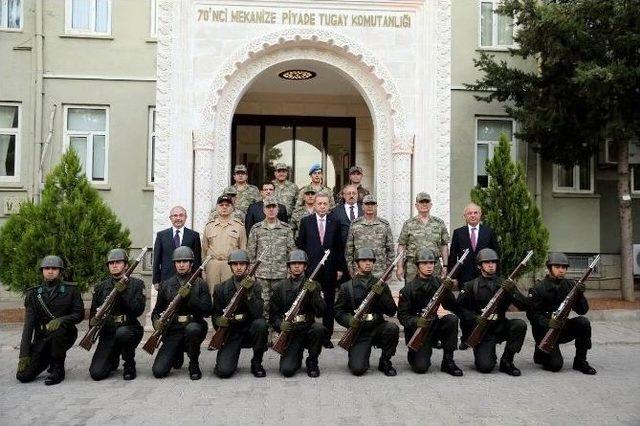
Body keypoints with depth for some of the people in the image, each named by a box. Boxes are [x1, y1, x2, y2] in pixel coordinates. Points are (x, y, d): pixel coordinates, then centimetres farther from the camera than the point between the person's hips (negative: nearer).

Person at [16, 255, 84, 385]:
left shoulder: (70, 290, -2)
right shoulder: (34, 293, 3)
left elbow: (80, 314, -5)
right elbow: (28, 324, -2)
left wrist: (60, 321, -26)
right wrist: (24, 354, -10)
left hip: (64, 335, -3)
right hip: (42, 338, 3)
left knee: (58, 327, -37)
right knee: (23, 375, -11)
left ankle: (58, 369, -17)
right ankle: (48, 359, 22)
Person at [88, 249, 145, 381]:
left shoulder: (136, 284, 1)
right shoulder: (101, 287, 11)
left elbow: (138, 310, -13)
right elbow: (93, 312, 13)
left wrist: (124, 292, -21)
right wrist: (93, 321, -9)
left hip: (129, 329, -2)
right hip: (107, 333, 3)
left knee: (122, 332, -39)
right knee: (96, 373, -14)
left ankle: (129, 365, -10)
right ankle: (113, 359, 23)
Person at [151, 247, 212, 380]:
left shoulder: (200, 284, 3)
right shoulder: (166, 285, 10)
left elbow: (207, 311, -6)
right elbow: (157, 310, 15)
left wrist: (190, 297, -18)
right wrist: (157, 321, -7)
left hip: (193, 326, -2)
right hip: (173, 330, 2)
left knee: (192, 329, -40)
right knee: (158, 371, -14)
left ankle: (194, 364, -12)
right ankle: (178, 354, 22)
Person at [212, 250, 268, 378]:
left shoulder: (255, 286, -2)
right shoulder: (221, 289, 1)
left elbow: (257, 314, -16)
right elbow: (215, 314, 7)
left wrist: (249, 293, -27)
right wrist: (219, 320, -16)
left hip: (249, 330, 1)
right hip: (230, 332, -1)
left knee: (260, 323, -34)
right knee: (224, 371, -21)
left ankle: (256, 362, -10)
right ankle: (224, 358, 18)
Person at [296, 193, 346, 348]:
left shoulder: (334, 223, 6)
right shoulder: (306, 221, 4)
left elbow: (339, 247, 7)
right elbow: (300, 245, 4)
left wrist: (340, 268, 3)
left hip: (330, 270, 1)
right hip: (311, 268, -1)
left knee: (329, 305, 6)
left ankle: (326, 337, 16)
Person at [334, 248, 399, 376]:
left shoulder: (381, 285, 6)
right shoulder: (347, 287, 3)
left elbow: (392, 311, -1)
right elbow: (338, 312, 3)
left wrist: (381, 294, -16)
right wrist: (349, 320, -17)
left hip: (377, 328, 2)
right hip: (358, 332, -2)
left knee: (392, 328, -31)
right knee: (357, 369, -21)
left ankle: (385, 362, -6)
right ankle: (359, 356, 17)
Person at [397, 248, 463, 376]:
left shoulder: (439, 283, 2)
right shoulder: (408, 289, -6)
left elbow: (452, 307, -4)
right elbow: (402, 315, -10)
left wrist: (448, 291, -22)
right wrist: (416, 321, -29)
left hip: (434, 325, 4)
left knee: (452, 319, -26)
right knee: (421, 367, -21)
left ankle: (448, 361, -13)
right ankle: (414, 354, 17)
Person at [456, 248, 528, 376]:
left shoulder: (505, 284, 7)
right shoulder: (471, 286, 1)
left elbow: (524, 306, -2)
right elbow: (459, 307, -5)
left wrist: (512, 291, -19)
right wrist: (475, 319, -20)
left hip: (500, 327, 4)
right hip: (481, 331, -4)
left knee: (520, 325, -27)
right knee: (485, 367, -23)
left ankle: (506, 362, -10)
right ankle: (482, 352, 14)